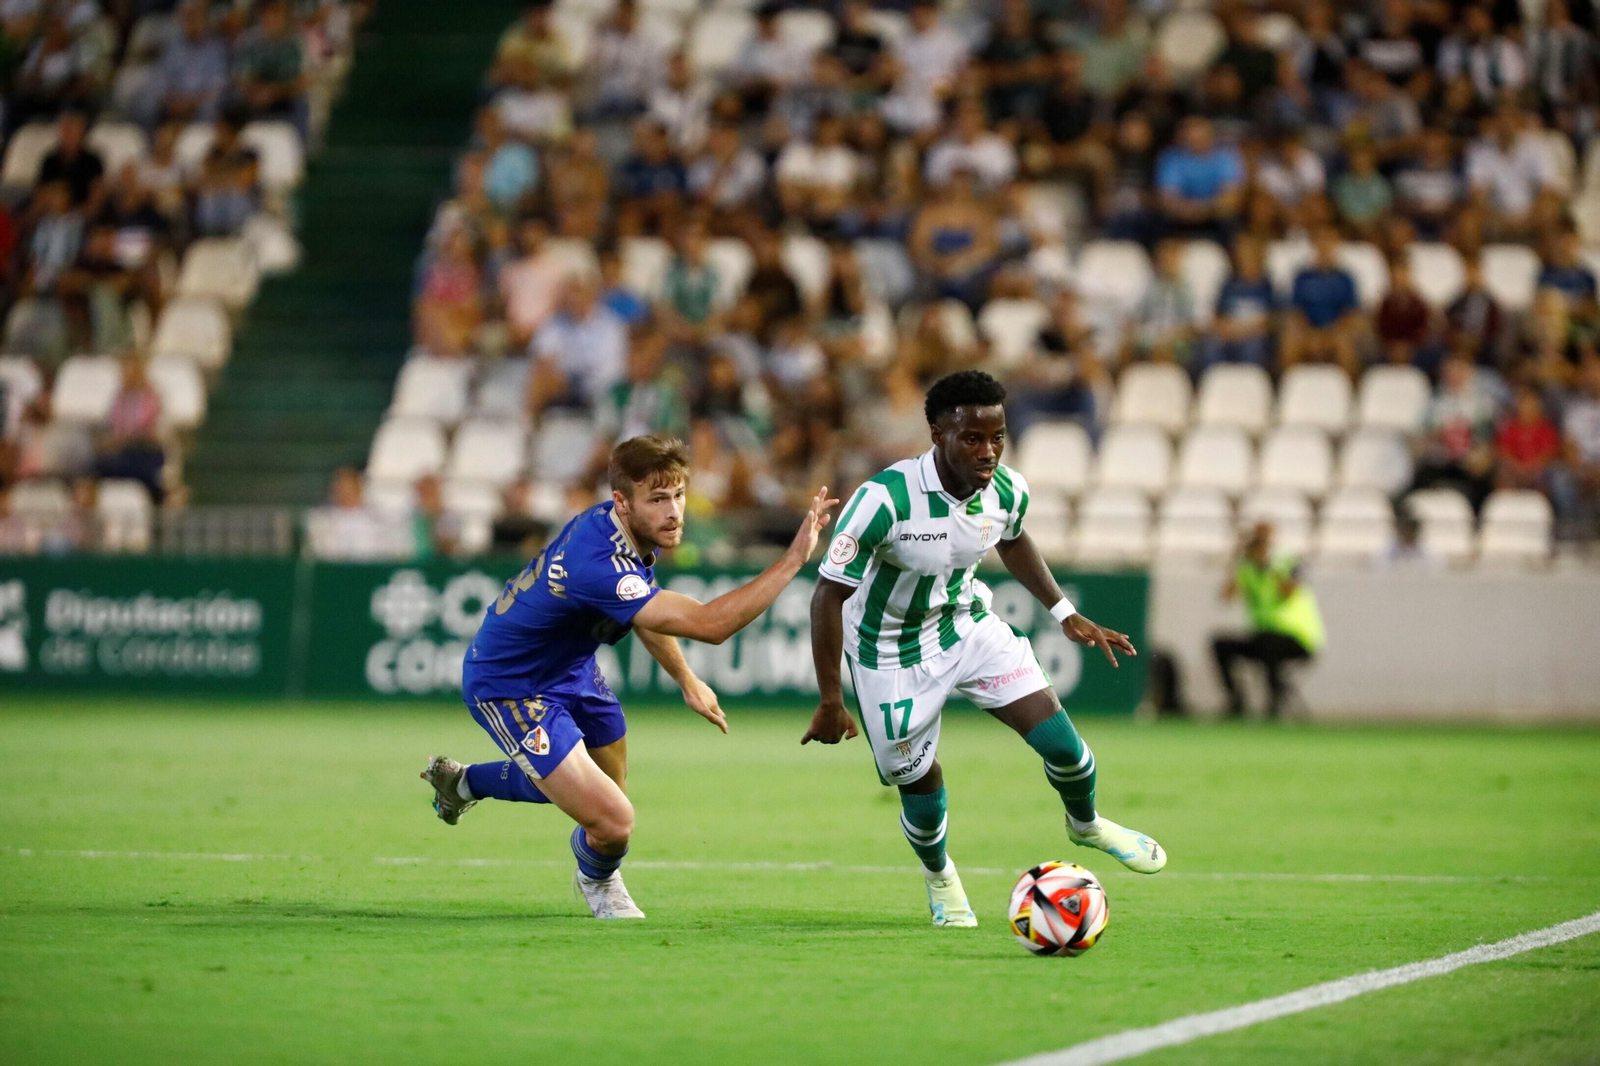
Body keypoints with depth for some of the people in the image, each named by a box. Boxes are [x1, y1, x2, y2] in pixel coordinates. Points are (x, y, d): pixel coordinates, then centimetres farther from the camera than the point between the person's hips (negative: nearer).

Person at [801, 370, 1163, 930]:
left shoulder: (1007, 491, -15)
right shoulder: (885, 499, -33)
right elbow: (828, 596, -25)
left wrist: (1064, 613, 11)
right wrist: (830, 703, -22)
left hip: (969, 625, 4)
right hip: (893, 652, -4)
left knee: (1060, 740, -6)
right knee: (920, 782, 4)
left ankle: (1087, 824, 28)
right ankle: (938, 874, 39)